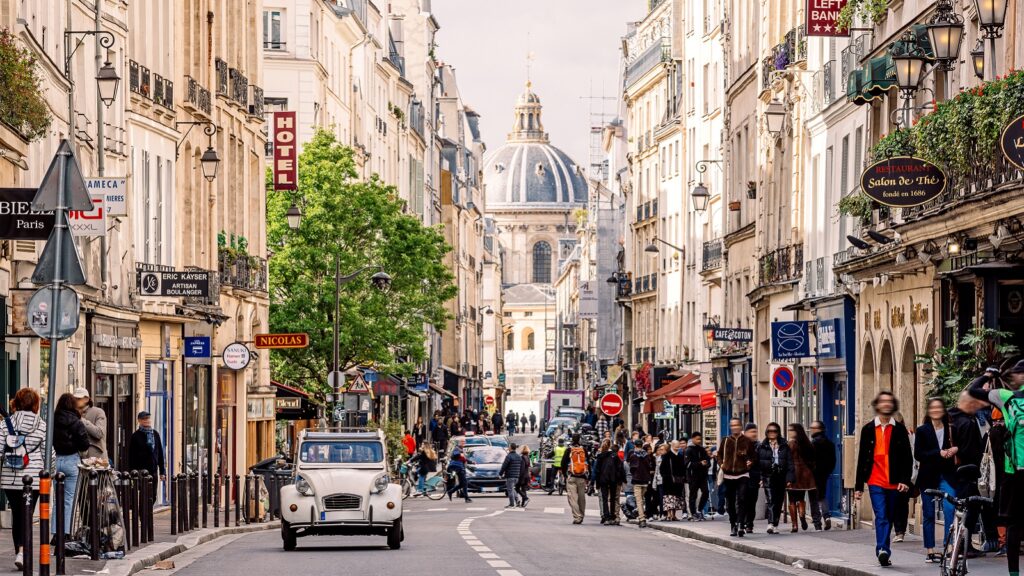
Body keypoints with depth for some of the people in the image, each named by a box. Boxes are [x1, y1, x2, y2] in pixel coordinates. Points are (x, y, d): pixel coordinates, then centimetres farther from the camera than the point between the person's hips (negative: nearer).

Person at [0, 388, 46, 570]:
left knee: (16, 515, 13)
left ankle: (19, 553, 17)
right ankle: (22, 551, -19)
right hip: (33, 477, -2)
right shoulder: (41, 425, -2)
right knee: (26, 515, -1)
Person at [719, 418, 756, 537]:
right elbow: (719, 454, 22)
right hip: (728, 475, 3)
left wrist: (750, 462, -8)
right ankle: (733, 525, 19)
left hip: (743, 475, -3)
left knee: (742, 500, -17)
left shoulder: (747, 441, 2)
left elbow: (754, 456, 11)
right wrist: (721, 463, 5)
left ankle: (740, 524, -23)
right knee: (730, 502, 9)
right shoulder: (725, 441, 9)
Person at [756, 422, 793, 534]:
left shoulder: (784, 447, 10)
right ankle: (771, 524, -28)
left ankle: (775, 525, 13)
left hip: (781, 477, 2)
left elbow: (789, 463, 7)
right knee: (770, 500, -17)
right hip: (768, 476, -2)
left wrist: (789, 478, -3)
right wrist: (758, 478, -4)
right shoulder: (761, 447, 7)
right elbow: (757, 463, 5)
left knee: (779, 501, 5)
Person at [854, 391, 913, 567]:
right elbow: (862, 458, 8)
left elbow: (907, 457, 4)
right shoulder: (868, 429, 6)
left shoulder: (900, 430, 5)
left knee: (889, 519, 9)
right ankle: (883, 550, -25)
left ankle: (883, 552, 19)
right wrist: (858, 486, 6)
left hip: (894, 483, 2)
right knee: (881, 517, -15)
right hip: (875, 482, -2)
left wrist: (905, 480, -9)